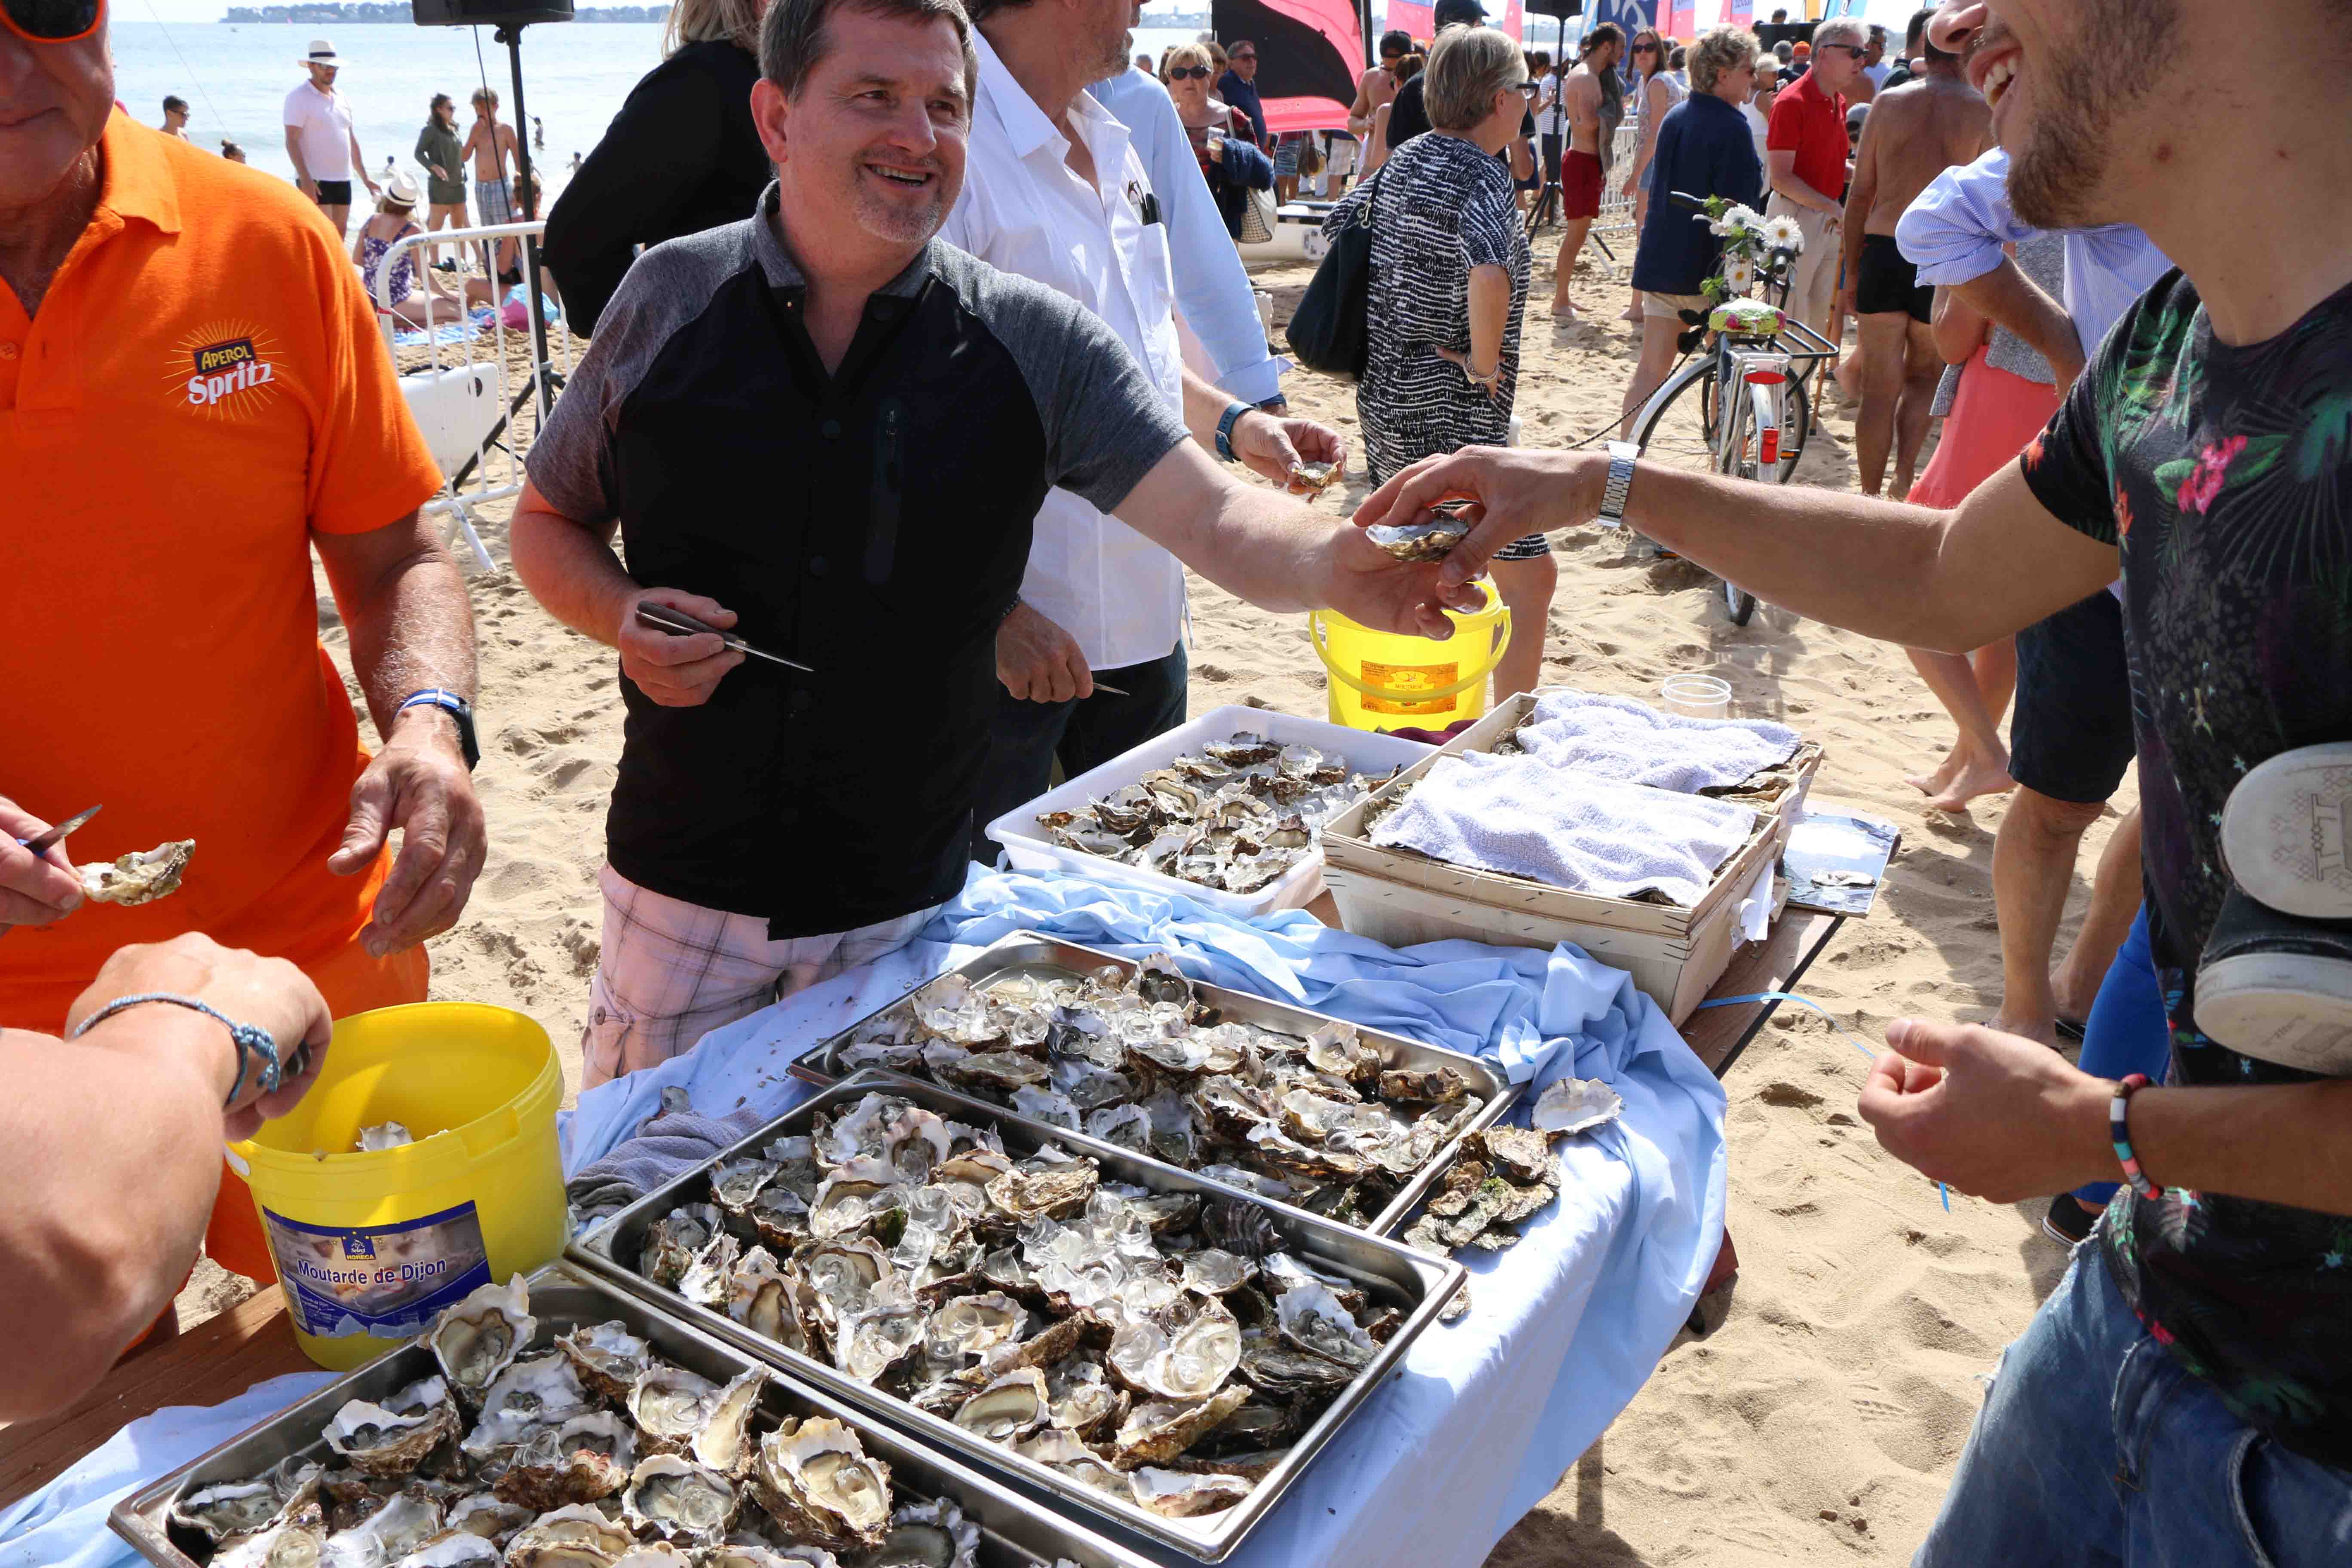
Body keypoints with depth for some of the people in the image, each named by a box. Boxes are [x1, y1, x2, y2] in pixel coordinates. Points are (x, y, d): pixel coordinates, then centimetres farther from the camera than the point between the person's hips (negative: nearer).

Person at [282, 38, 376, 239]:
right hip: (315, 181, -7)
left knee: (339, 236, 9)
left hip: (343, 179, 7)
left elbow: (352, 140, 22)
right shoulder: (299, 98, -6)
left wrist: (365, 177, 18)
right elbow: (292, 141, -13)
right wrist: (305, 178, -23)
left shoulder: (342, 99, 16)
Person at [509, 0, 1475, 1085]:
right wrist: (623, 617, -13)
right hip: (684, 886, 1)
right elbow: (548, 524, 8)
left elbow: (1215, 520, -14)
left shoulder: (1032, 343, -6)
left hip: (905, 903, 0)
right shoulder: (667, 301, -3)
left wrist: (1336, 564, -35)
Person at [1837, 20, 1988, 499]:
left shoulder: (1889, 103, 4)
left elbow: (1860, 195, 5)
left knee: (1880, 389, 8)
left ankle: (1870, 496, 10)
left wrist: (1852, 270, 12)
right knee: (1924, 377, 19)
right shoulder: (1985, 112, -2)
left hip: (1883, 253, 1)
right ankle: (1903, 478, 6)